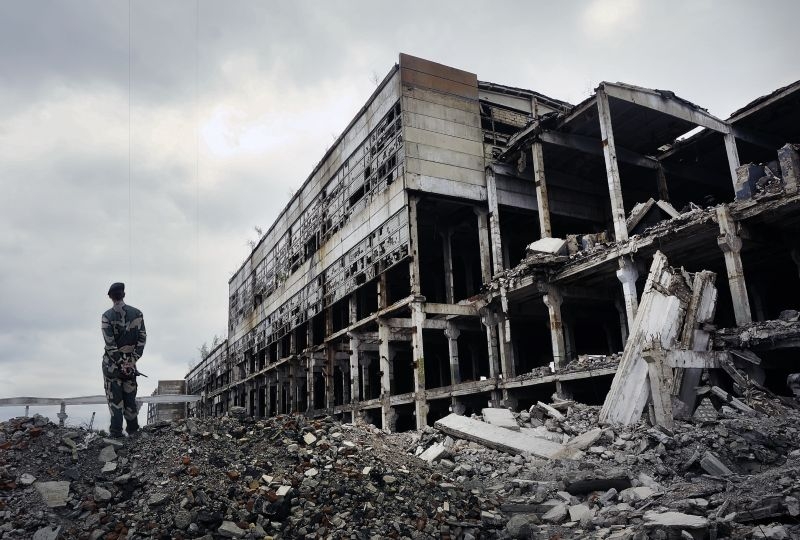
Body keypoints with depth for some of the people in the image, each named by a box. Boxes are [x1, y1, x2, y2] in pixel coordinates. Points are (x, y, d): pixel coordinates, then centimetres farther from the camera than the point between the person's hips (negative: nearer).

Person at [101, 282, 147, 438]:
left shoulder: (107, 316, -9)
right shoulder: (137, 313, -2)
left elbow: (110, 344, -14)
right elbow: (142, 338, -5)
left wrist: (120, 363, -11)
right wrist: (133, 360, -4)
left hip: (112, 362, -2)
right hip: (130, 361, 2)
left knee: (115, 397, 5)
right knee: (130, 395, 13)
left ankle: (116, 431, 6)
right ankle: (133, 429, 20)